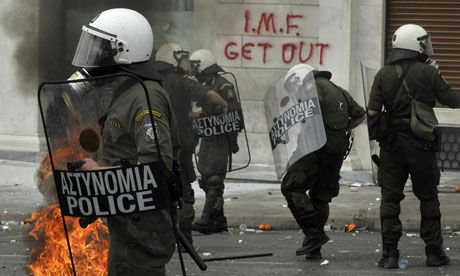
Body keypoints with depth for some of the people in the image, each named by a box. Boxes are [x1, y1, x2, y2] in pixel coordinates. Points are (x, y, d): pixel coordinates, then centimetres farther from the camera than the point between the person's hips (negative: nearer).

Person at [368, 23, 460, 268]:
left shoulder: (383, 75, -1)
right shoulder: (428, 73, -7)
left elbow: (372, 112, -7)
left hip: (392, 145, 1)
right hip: (421, 145, -1)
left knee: (390, 199, 5)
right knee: (428, 197, 11)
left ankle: (390, 253, -1)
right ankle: (434, 252, 13)